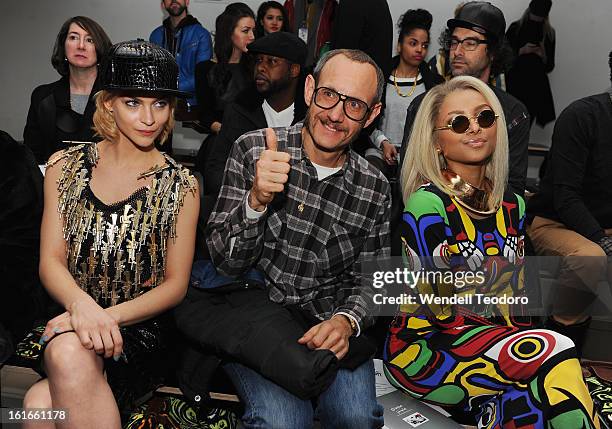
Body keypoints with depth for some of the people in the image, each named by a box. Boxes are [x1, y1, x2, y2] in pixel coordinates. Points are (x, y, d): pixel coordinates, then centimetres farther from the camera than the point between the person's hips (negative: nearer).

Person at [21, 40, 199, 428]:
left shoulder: (180, 186, 0)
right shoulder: (66, 167, 6)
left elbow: (176, 284, -2)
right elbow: (51, 260, -1)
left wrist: (109, 315, -19)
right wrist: (82, 304, -24)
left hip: (139, 327, -2)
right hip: (71, 315, 3)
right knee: (67, 351, -33)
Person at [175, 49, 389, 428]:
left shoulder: (375, 188, 1)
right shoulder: (252, 150, -5)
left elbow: (368, 278, 7)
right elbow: (226, 262, -7)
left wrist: (347, 321, -15)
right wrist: (256, 200, -26)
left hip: (326, 320, 3)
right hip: (252, 314, -2)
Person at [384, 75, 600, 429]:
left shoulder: (512, 205, 8)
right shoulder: (427, 204, -13)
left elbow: (516, 297, 9)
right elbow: (446, 303, -15)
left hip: (497, 339, 6)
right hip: (422, 349, -5)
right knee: (556, 352, -23)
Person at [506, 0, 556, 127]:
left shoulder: (549, 33, 7)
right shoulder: (515, 28, 1)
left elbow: (549, 66, 9)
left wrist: (543, 56, -11)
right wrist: (521, 51, -12)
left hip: (537, 85, 2)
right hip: (515, 83, -2)